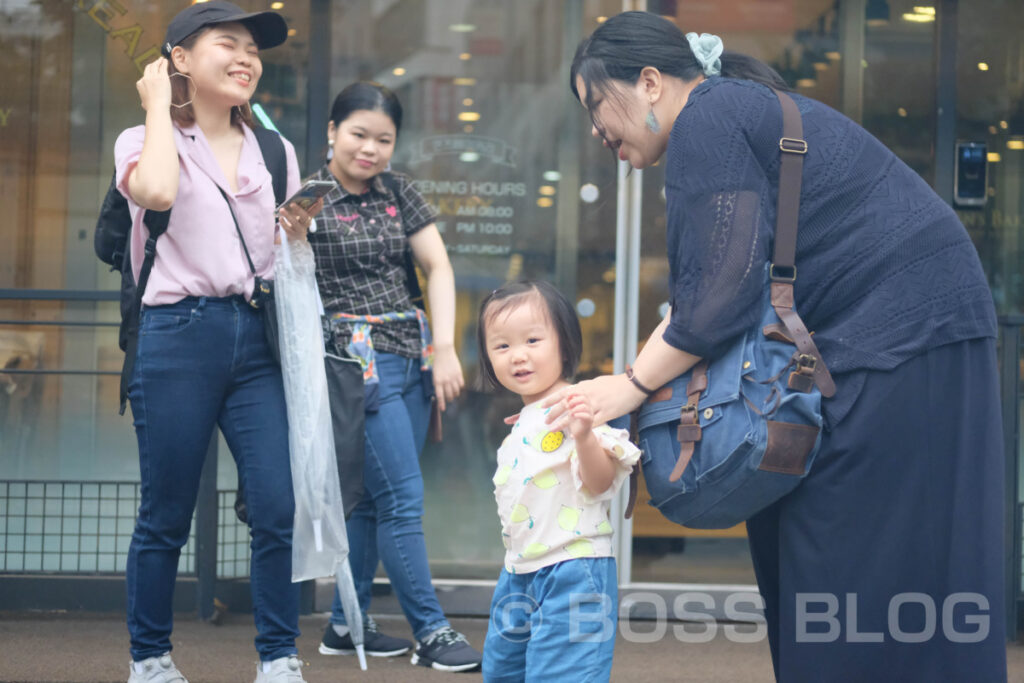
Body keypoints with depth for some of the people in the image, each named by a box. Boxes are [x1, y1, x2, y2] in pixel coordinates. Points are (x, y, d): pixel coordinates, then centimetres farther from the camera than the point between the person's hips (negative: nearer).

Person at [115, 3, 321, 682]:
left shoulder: (273, 152, 17)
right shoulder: (146, 142, 4)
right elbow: (155, 193, -21)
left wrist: (300, 226, 2)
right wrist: (159, 105, -7)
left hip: (255, 338, 4)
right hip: (178, 337, -4)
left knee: (279, 509, -6)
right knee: (167, 516, 2)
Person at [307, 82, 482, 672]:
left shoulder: (398, 192, 12)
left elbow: (438, 266, 10)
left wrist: (446, 348, 1)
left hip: (413, 354, 7)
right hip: (358, 358, -6)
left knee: (373, 497, 11)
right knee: (403, 499, -7)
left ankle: (346, 624, 21)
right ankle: (432, 632, -1)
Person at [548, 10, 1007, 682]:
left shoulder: (705, 120, -10)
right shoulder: (741, 108, 22)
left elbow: (722, 293, -18)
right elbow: (700, 291, 19)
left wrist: (633, 387, -8)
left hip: (900, 333, -10)